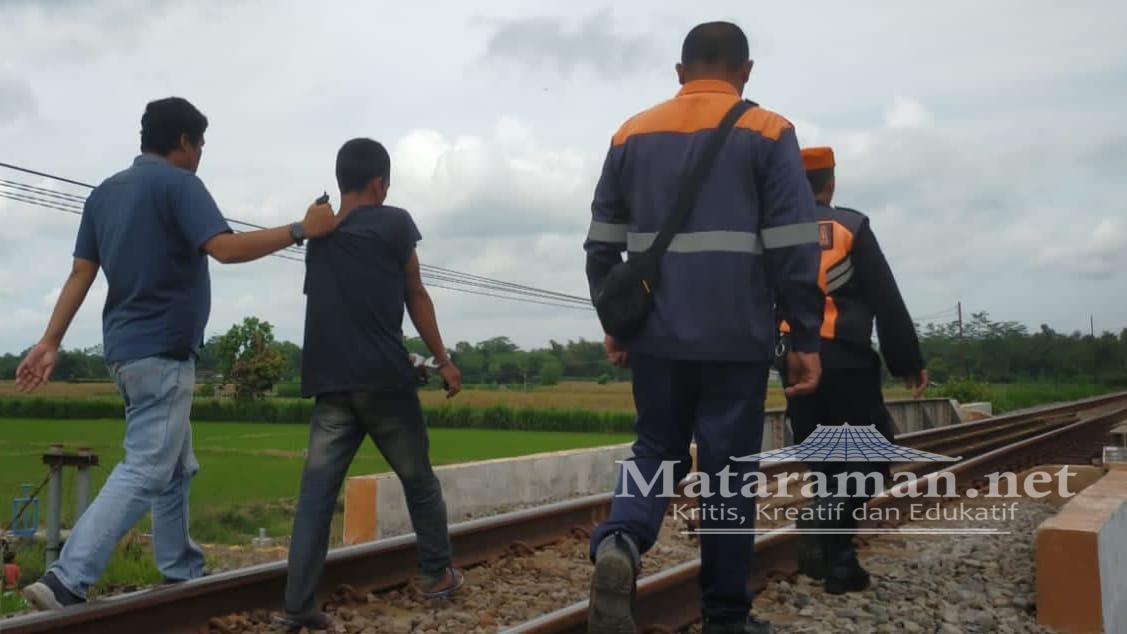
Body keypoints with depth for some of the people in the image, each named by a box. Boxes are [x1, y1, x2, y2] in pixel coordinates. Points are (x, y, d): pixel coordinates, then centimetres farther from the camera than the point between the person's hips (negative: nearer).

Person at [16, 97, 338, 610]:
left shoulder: (105, 191, 14)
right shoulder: (177, 183, -9)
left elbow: (81, 273, 10)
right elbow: (225, 248, -23)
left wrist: (50, 342, 8)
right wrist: (301, 230, -17)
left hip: (128, 347, 9)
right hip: (162, 351, -9)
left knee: (174, 468, 17)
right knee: (144, 472, -10)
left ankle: (182, 573, 24)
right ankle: (65, 581, -16)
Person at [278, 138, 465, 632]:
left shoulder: (318, 236, 15)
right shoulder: (394, 223, 2)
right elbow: (416, 298, 7)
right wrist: (443, 361, 14)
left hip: (330, 385, 4)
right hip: (384, 378, -3)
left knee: (316, 494, 0)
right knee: (418, 479, 14)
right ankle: (436, 573, 26)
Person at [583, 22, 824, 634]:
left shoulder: (632, 134, 9)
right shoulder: (766, 132, 0)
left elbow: (602, 245, 9)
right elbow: (794, 249, -6)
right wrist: (807, 338, -1)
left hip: (656, 332, 3)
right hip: (736, 336, -3)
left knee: (655, 452, 15)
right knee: (728, 470, 7)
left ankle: (618, 543, -12)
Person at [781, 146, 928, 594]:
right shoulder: (851, 226, -1)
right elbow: (887, 302, -3)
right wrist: (909, 362, 2)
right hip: (845, 361, -4)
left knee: (825, 463, 14)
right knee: (870, 456, 3)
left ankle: (838, 562, 12)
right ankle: (824, 532, -18)